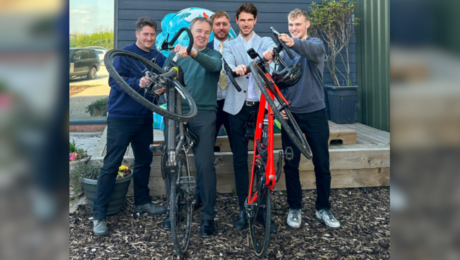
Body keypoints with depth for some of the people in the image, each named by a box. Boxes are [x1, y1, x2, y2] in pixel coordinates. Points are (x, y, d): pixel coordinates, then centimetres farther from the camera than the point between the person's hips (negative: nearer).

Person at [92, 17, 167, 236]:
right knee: (111, 165, -5)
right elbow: (114, 80, -17)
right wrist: (138, 82, -35)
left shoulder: (159, 58, 8)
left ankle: (142, 202, 32)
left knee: (144, 161, 14)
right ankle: (99, 215, 1)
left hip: (145, 117, 6)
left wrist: (162, 88, -17)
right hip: (121, 117, -5)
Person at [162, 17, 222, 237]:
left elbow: (214, 65, -16)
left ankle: (208, 216, 6)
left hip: (203, 114, -2)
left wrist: (193, 53, -34)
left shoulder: (213, 55, 9)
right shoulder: (176, 54, 15)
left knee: (205, 165, -6)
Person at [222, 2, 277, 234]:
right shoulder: (229, 45, 12)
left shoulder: (266, 42, 11)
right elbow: (227, 66, -9)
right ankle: (244, 209, 14)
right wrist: (235, 69, -34)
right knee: (240, 159, 4)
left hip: (261, 105, 0)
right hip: (238, 107, 1)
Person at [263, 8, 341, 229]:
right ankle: (295, 208, 20)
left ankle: (323, 209, 19)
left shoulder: (315, 44, -1)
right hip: (290, 113, 3)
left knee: (322, 163, 3)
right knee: (290, 165, 5)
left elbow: (313, 51, -27)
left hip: (315, 113, -2)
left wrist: (293, 43, -48)